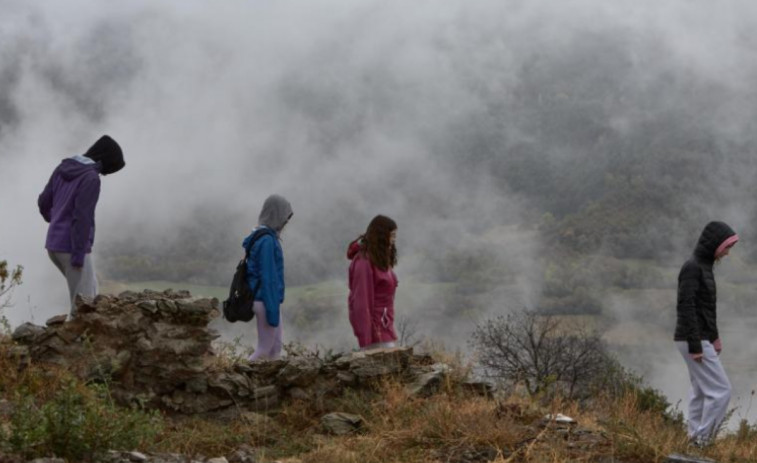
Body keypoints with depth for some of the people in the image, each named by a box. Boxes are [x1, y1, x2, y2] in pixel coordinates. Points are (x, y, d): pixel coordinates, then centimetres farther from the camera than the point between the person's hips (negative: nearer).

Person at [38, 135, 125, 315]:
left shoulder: (62, 168, 7)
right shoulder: (91, 178, -17)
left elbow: (43, 201, 15)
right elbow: (82, 218, -22)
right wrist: (79, 255, -19)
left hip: (54, 245, 8)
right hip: (72, 248, -8)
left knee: (89, 291, 22)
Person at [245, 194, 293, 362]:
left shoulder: (265, 237, 10)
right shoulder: (266, 240, -19)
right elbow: (267, 278, -21)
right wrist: (272, 310, -20)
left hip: (267, 300, 9)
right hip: (266, 301, -9)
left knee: (275, 348, 12)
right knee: (265, 348, -2)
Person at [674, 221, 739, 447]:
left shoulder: (703, 266, 13)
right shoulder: (692, 267, -17)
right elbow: (685, 307, -22)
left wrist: (714, 337, 16)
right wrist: (695, 346, -23)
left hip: (702, 340, 10)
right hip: (694, 341, -10)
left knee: (702, 391, 11)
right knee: (721, 390, -7)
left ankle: (696, 439, 15)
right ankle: (702, 439, -3)